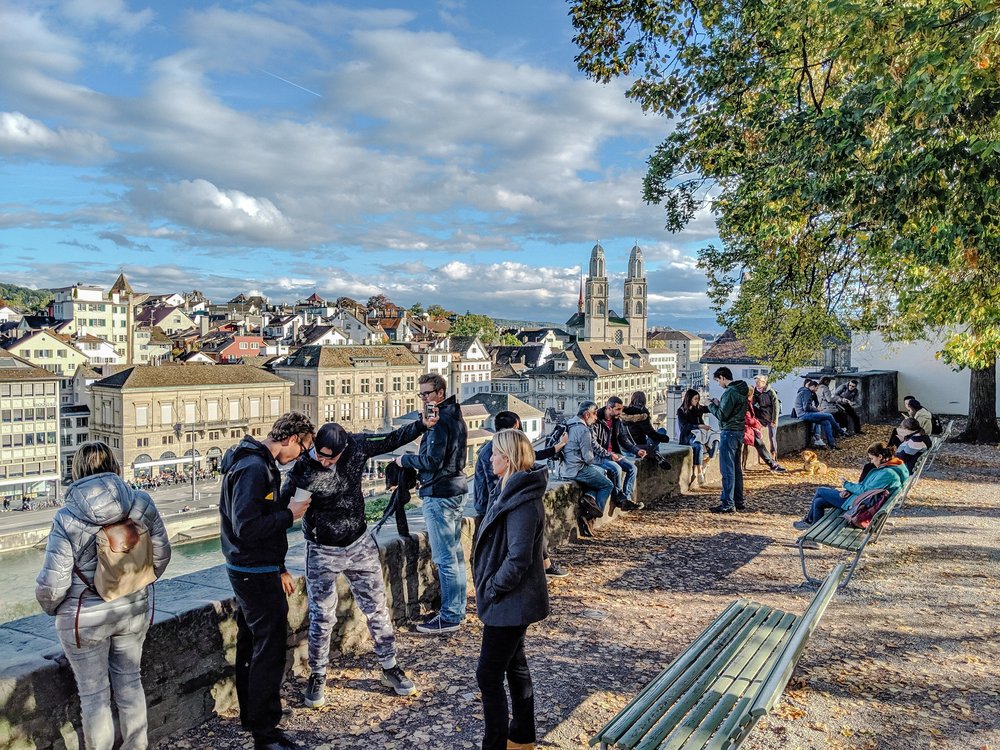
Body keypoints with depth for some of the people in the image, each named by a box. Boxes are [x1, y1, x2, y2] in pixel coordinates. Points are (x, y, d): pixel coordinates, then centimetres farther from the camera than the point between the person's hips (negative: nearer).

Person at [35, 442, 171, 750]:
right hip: (133, 610, 4)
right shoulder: (141, 503, -11)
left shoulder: (67, 518, -19)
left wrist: (50, 606, 5)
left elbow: (53, 583, -17)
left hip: (85, 619, -3)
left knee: (94, 693, 14)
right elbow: (162, 554, 0)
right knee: (129, 682, 21)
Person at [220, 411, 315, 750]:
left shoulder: (257, 463, 11)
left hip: (248, 570, 11)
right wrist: (289, 514, -16)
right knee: (270, 651, -2)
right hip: (256, 573, -11)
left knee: (251, 644, 21)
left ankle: (250, 716, 36)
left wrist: (279, 569, 19)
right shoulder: (255, 468, -22)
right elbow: (246, 528, -29)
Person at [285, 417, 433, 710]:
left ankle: (390, 669, 27)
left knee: (377, 609, 10)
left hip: (360, 545, 3)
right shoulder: (302, 471, -20)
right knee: (322, 617, 5)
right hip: (322, 552, -3)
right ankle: (317, 678, 27)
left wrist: (421, 425, 2)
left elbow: (390, 441, 4)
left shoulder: (355, 447, -12)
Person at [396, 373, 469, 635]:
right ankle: (458, 610, 25)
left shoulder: (438, 420, -16)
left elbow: (433, 460, -20)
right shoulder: (455, 416, 14)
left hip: (439, 494, -10)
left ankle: (449, 617, 3)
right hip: (456, 490, 10)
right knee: (455, 554, 16)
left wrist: (405, 460, -6)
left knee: (444, 559, -4)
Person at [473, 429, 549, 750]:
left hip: (510, 603, -10)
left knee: (488, 675, 1)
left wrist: (492, 589, -15)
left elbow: (518, 559, -27)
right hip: (514, 600, 10)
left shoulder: (522, 501, -25)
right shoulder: (514, 491, 6)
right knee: (515, 665, 21)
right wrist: (492, 587, 11)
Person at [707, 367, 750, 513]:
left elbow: (722, 415, -17)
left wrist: (712, 405, -2)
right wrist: (719, 404, 9)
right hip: (739, 431, 10)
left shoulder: (730, 392, -17)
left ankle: (728, 504, -4)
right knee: (736, 468, 15)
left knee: (727, 469, -6)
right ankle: (739, 501, 21)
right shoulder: (742, 390, 14)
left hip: (729, 433, -10)